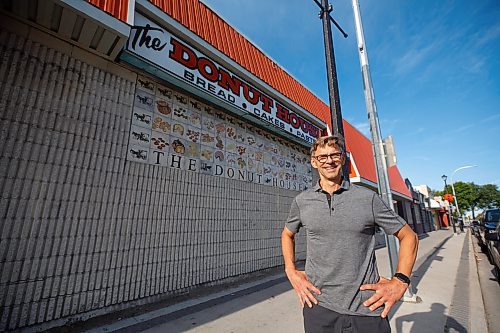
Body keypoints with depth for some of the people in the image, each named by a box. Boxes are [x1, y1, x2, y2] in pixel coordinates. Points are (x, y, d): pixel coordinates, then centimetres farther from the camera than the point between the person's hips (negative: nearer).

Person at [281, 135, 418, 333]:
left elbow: (408, 236, 5)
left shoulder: (368, 198, -4)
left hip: (368, 308, 0)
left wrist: (400, 281, -6)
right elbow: (287, 234, 14)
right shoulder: (301, 201, -1)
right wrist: (291, 271, 2)